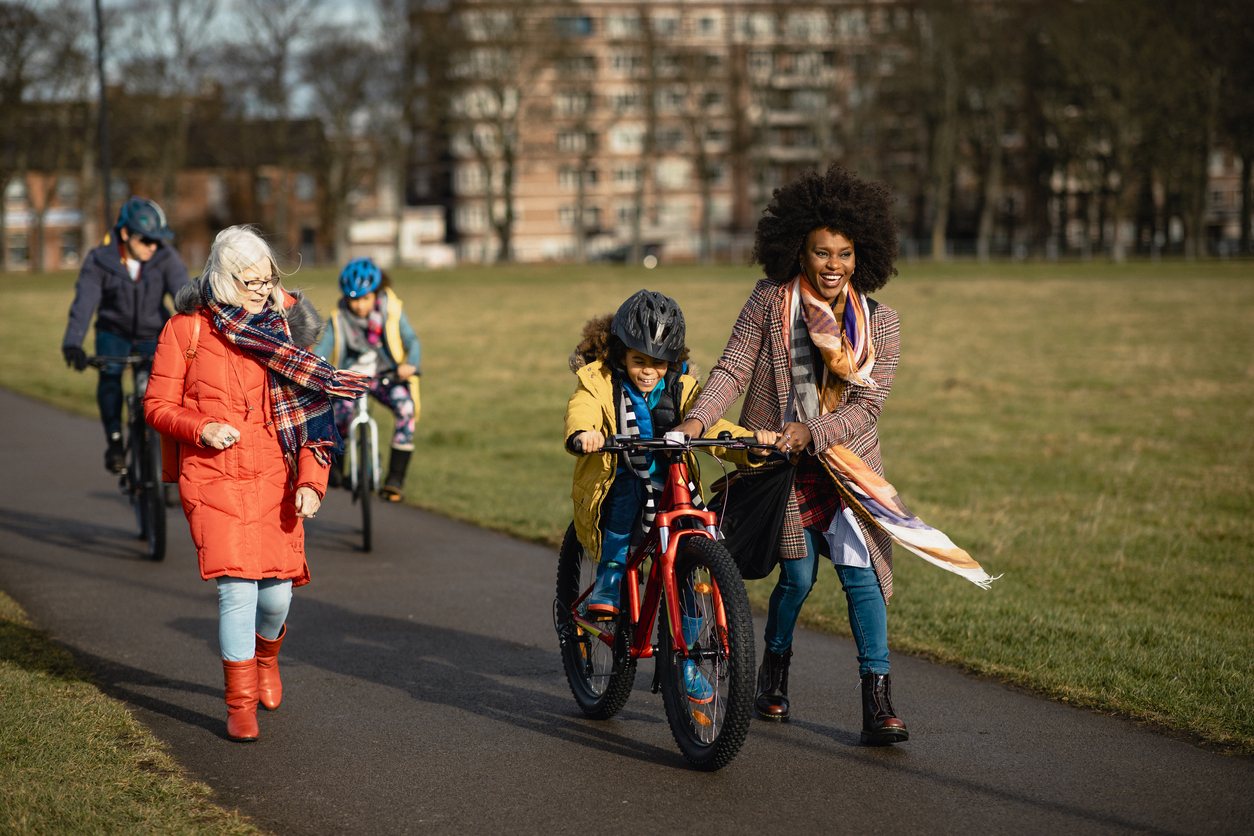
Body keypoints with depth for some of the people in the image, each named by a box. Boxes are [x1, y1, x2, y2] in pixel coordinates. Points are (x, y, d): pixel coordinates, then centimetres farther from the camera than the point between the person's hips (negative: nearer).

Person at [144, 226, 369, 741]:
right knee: (237, 587, -12)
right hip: (212, 478, -2)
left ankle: (265, 655, 37)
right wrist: (201, 429, -16)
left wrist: (311, 481, -5)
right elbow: (158, 405, 4)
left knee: (277, 592, 1)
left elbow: (311, 413, 5)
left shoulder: (285, 328, 5)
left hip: (274, 478, 2)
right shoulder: (186, 330, 0)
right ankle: (240, 704, 2)